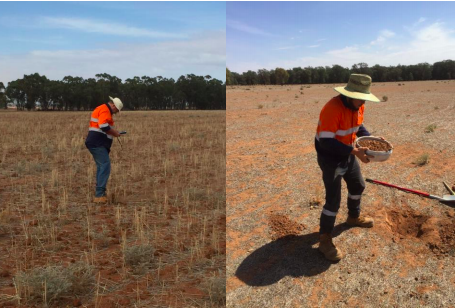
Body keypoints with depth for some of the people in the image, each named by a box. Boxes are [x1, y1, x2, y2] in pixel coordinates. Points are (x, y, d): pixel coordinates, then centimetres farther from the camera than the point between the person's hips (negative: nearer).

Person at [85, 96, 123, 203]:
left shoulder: (101, 109, 23)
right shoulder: (105, 110, -11)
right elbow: (104, 126, -25)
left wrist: (113, 132, 14)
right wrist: (115, 133, -10)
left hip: (97, 144, 11)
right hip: (98, 144, -11)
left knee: (101, 167, 15)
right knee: (105, 166, -14)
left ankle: (99, 194, 20)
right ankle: (99, 195, -15)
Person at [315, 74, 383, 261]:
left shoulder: (358, 106, -4)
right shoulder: (333, 108, -31)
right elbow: (326, 142, -32)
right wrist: (354, 151, -35)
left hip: (348, 154, 9)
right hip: (329, 157, -9)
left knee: (358, 186, 25)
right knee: (333, 199, -7)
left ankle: (354, 217, 51)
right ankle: (324, 239, 7)